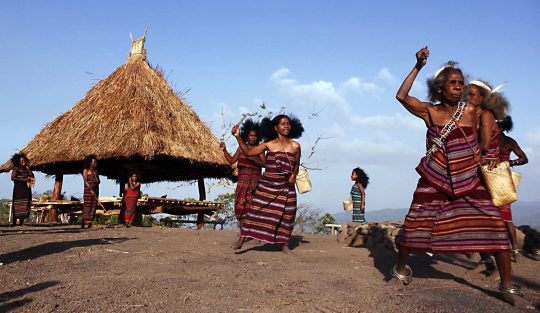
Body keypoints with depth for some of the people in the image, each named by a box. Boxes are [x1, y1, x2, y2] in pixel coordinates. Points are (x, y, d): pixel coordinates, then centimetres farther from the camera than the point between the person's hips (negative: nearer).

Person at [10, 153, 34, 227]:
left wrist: (28, 168, 2)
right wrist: (24, 180, -16)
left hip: (26, 190, 6)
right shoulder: (16, 169, 0)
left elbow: (32, 177, 6)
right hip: (18, 190, -5)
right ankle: (14, 223, -11)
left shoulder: (26, 169, 15)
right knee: (17, 207, -10)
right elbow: (13, 178, -12)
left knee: (24, 206, 2)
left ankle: (21, 223, 4)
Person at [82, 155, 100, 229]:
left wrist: (94, 184, -10)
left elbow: (98, 181, 13)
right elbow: (85, 181, -11)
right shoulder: (85, 170, 1)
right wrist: (91, 189, -23)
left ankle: (90, 223, 1)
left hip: (95, 190, 5)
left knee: (93, 206, 0)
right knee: (87, 205, -12)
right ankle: (83, 223, -14)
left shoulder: (95, 171, 17)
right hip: (88, 190, -5)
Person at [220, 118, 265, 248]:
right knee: (241, 205, -1)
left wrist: (252, 158, -18)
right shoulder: (241, 148, 14)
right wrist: (224, 150, 0)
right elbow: (231, 161, 11)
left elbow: (263, 163, -5)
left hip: (255, 180, -3)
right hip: (243, 180, 3)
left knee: (252, 206, -7)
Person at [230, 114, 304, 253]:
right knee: (257, 210, -3)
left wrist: (294, 175, -7)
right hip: (267, 183, -1)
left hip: (286, 186, 1)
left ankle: (285, 244, 19)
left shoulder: (295, 146, 0)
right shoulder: (269, 145, -2)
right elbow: (248, 152, 2)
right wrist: (238, 137, -6)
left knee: (286, 214, 4)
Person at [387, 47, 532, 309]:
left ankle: (508, 287, 8)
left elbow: (475, 145, 13)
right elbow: (401, 96, -15)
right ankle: (401, 272, 19)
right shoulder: (429, 112, -4)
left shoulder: (470, 111, 1)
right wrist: (418, 67, -14)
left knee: (495, 225, -6)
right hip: (435, 178, -1)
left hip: (468, 179, 2)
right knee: (414, 223, -4)